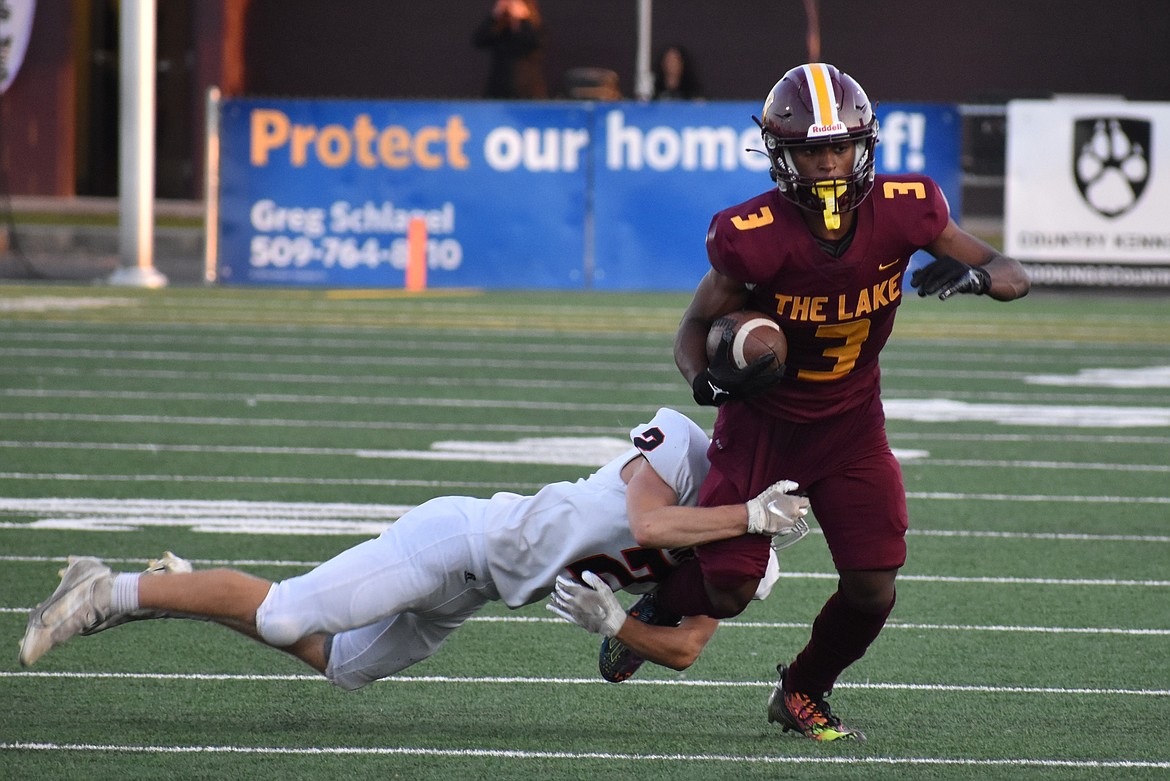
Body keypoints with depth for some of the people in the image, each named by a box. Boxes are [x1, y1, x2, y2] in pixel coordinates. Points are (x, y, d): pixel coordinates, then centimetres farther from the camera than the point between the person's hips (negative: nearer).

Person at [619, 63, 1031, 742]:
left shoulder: (902, 212, -17)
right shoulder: (757, 236, -25)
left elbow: (1016, 277, -10)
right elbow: (696, 326, -10)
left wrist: (974, 276, -33)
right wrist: (708, 378, -33)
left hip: (852, 424, 3)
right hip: (764, 422, -3)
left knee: (873, 589, -7)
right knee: (727, 592, -6)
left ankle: (802, 694, 23)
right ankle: (655, 604, 32)